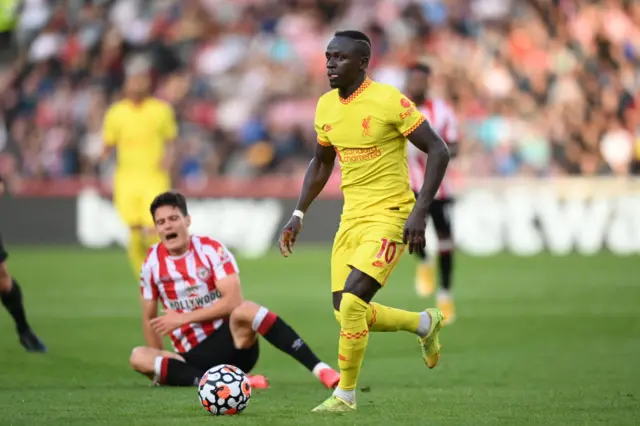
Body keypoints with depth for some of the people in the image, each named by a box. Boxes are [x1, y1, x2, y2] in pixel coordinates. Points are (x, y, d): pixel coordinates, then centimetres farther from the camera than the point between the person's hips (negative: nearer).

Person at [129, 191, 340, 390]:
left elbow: (233, 301, -14)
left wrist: (184, 318, -15)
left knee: (245, 310, -36)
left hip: (232, 341, -2)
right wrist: (159, 367, 1)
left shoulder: (211, 250, -4)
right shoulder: (153, 262, 4)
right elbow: (149, 319, 10)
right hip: (194, 358, 2)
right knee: (139, 357, -26)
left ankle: (320, 369, -42)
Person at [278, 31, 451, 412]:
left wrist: (420, 211, -21)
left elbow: (439, 151, -14)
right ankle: (425, 323, 31)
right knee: (348, 314, 5)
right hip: (351, 218, 8)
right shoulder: (327, 106, 6)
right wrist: (298, 215, 13)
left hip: (389, 217, -8)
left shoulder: (388, 101, -15)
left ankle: (346, 394, -3)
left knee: (350, 302, -20)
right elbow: (322, 163, 22)